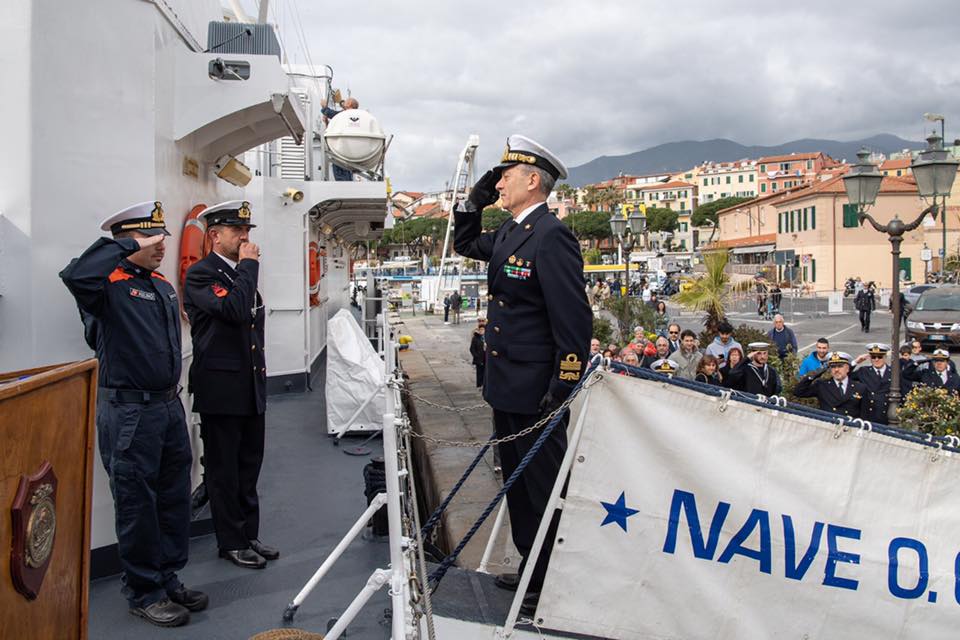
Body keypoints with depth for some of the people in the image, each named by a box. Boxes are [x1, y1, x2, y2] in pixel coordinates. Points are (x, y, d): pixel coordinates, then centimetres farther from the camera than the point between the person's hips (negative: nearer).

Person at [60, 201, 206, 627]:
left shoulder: (163, 287, 13)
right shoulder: (110, 285, -12)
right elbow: (75, 275, -36)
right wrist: (130, 246, -26)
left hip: (169, 406, 8)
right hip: (130, 412, -8)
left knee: (174, 499, 16)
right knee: (137, 505, 3)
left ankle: (168, 579, 31)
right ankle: (144, 594, 17)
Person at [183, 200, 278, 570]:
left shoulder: (240, 272, 15)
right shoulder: (201, 274, -11)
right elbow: (235, 309, -27)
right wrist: (249, 265, -17)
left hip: (251, 387, 8)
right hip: (221, 390, -8)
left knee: (249, 466, 14)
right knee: (224, 470, 4)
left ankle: (249, 534, 25)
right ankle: (231, 543, 14)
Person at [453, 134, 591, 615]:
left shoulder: (551, 237, -18)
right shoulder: (508, 234, 10)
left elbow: (575, 321, -22)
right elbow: (465, 244, 31)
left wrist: (561, 394, -23)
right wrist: (474, 200, 14)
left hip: (537, 394, -10)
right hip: (507, 388, 10)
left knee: (544, 490, 4)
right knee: (518, 486, 20)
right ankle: (531, 568, 36)